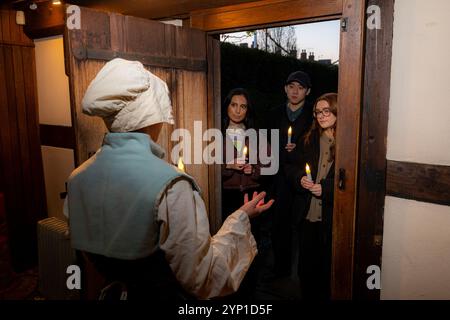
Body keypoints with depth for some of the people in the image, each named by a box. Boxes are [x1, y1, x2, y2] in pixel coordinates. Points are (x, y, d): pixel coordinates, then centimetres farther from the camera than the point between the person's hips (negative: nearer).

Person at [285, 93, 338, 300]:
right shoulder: (310, 139, 8)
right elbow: (291, 165, 14)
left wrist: (325, 188, -17)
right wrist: (300, 178, -5)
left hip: (333, 218, -5)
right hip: (307, 214, 5)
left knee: (328, 267, 10)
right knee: (306, 266, 18)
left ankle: (325, 295, 31)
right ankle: (308, 295, 37)